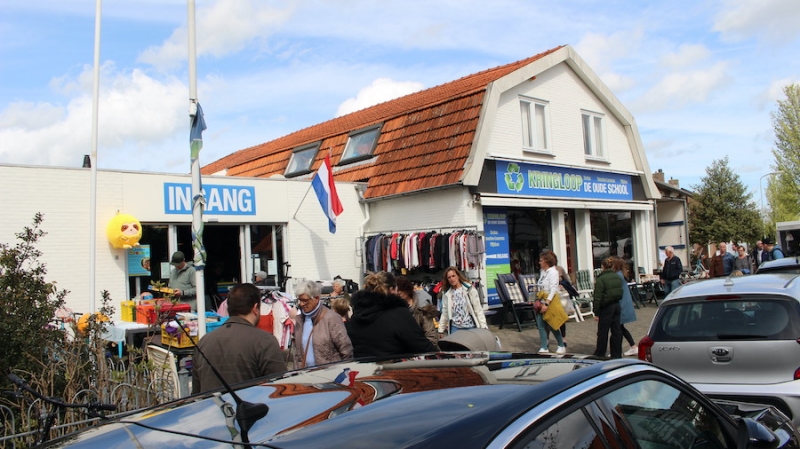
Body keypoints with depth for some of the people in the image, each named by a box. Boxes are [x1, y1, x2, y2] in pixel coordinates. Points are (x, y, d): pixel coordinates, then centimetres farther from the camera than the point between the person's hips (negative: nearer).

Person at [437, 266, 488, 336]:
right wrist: (441, 330, 9)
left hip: (470, 327, -2)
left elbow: (478, 309, -3)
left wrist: (483, 326, -9)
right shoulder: (446, 294, 5)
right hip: (455, 328, 2)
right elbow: (444, 313, 10)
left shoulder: (469, 289, -2)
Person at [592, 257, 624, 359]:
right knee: (616, 330, 10)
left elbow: (597, 298, -15)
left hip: (606, 308, -6)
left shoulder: (601, 279, -15)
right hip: (617, 305, 6)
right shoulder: (617, 277, 5)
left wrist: (596, 313, -10)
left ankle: (600, 355, 14)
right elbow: (620, 292, 11)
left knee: (602, 332, 4)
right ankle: (617, 355, 15)